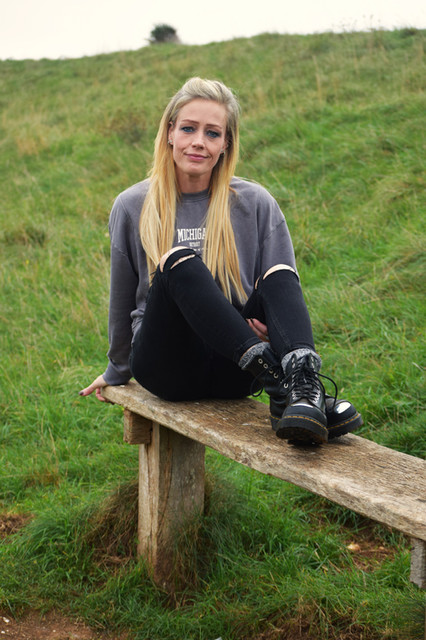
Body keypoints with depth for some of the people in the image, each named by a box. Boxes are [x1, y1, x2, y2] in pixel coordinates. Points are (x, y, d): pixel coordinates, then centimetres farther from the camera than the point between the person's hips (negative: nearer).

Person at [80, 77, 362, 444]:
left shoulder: (256, 204, 5)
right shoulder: (133, 207, 5)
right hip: (165, 368, -1)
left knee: (279, 274, -25)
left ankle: (304, 387, -51)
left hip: (233, 372, 1)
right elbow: (122, 299, 14)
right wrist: (118, 371, 25)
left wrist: (275, 329, -16)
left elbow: (286, 288, 6)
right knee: (179, 262, -28)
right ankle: (274, 379, -44)